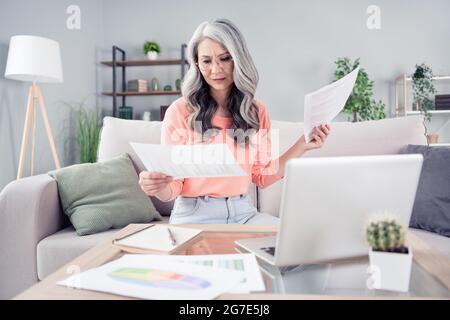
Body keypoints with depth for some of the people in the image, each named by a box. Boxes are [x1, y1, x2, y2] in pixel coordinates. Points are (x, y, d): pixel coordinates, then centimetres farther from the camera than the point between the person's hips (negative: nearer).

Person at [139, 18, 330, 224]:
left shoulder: (256, 111, 5)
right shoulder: (180, 111, -8)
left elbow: (263, 177, 7)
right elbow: (173, 185, -4)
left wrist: (302, 146, -1)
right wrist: (158, 187, -27)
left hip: (243, 212, 3)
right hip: (194, 214, -2)